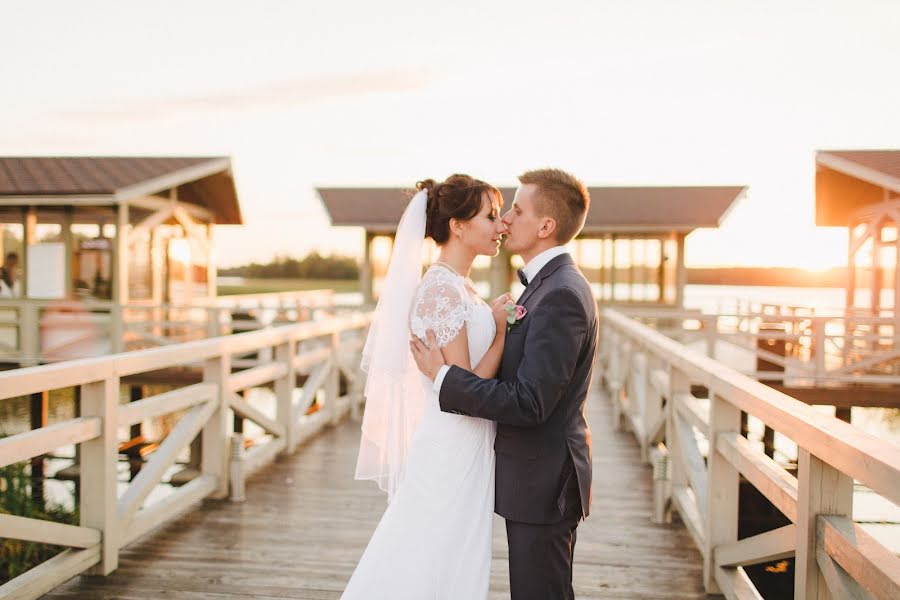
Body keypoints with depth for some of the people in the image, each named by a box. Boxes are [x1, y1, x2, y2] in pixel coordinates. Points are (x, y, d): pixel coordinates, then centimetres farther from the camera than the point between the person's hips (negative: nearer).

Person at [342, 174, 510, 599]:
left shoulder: (458, 286, 10)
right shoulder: (442, 290, -19)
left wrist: (498, 325, 5)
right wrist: (502, 331, -12)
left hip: (468, 452, 9)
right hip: (452, 456, -9)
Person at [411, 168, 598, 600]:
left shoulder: (561, 294, -22)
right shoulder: (551, 284, 10)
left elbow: (529, 403, -26)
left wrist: (442, 376, -20)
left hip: (543, 480, -10)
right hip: (539, 476, 10)